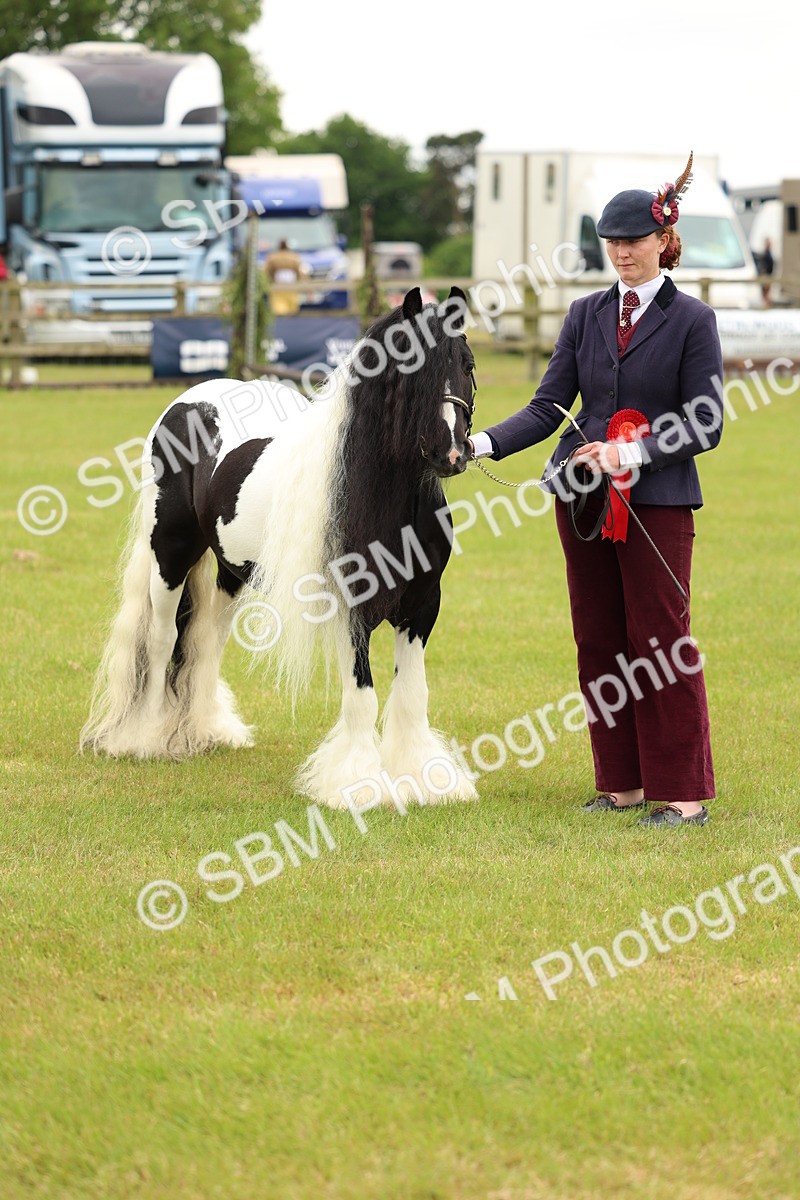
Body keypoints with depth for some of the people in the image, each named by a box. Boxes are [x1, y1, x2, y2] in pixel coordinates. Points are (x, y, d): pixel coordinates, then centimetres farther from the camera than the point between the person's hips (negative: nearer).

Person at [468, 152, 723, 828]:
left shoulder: (692, 320, -2)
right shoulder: (586, 315, 10)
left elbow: (704, 427, -6)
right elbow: (548, 409, 6)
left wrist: (630, 454, -18)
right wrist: (483, 443, -9)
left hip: (657, 500, -5)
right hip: (583, 497, 5)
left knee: (660, 642, -4)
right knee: (598, 642, 8)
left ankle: (684, 794, 2)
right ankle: (622, 783, 17)